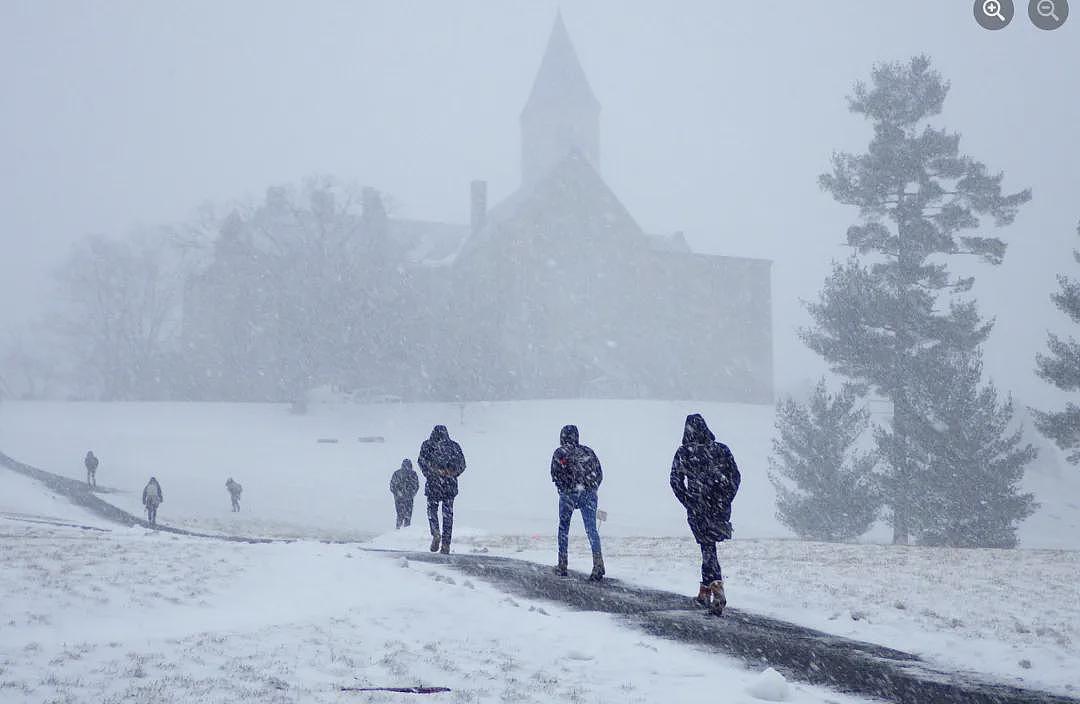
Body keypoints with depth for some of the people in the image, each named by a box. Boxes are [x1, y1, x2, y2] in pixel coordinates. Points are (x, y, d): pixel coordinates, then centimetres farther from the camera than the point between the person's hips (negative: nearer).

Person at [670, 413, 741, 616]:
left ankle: (717, 587, -17)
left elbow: (676, 481, -5)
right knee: (709, 547, 19)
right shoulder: (721, 449, 2)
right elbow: (735, 477, 1)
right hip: (721, 508, 3)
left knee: (708, 549, 1)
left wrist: (689, 503, 3)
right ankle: (705, 591, 23)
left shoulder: (683, 453, -4)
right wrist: (726, 500, 7)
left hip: (698, 509, -3)